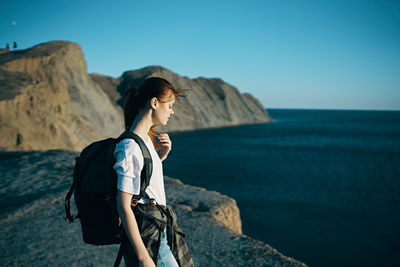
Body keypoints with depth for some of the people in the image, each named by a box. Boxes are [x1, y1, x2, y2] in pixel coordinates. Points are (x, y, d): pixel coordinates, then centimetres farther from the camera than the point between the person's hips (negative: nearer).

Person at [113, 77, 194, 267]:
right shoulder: (129, 148, -22)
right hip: (146, 234, -9)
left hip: (161, 227, 9)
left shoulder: (148, 138, 7)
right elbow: (123, 207, -21)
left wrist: (161, 154, 3)